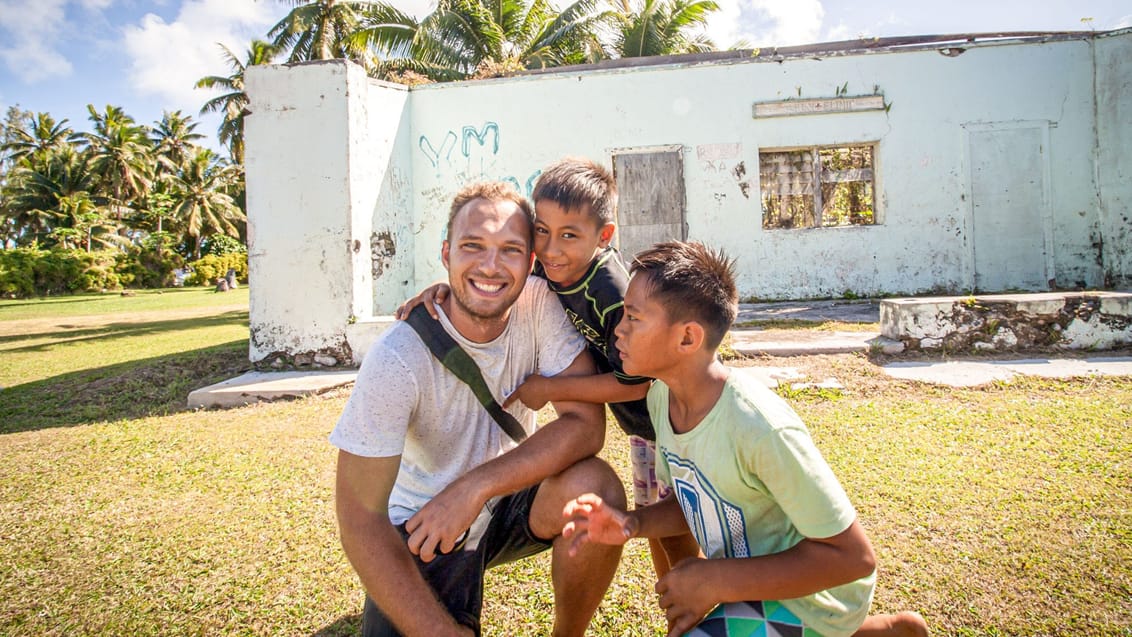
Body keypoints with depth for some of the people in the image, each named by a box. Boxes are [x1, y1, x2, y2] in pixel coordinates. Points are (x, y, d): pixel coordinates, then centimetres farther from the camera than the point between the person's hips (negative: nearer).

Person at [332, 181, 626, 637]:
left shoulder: (541, 305, -17)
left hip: (513, 500, 2)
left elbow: (585, 424, -21)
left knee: (595, 486, -25)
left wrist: (475, 485, -31)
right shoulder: (397, 357, -25)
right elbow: (360, 519, -24)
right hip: (426, 528, -2)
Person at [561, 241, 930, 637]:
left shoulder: (762, 429, -34)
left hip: (809, 593, -7)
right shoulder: (661, 396, -10)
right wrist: (633, 524, -17)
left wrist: (717, 581, -26)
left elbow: (853, 557, -26)